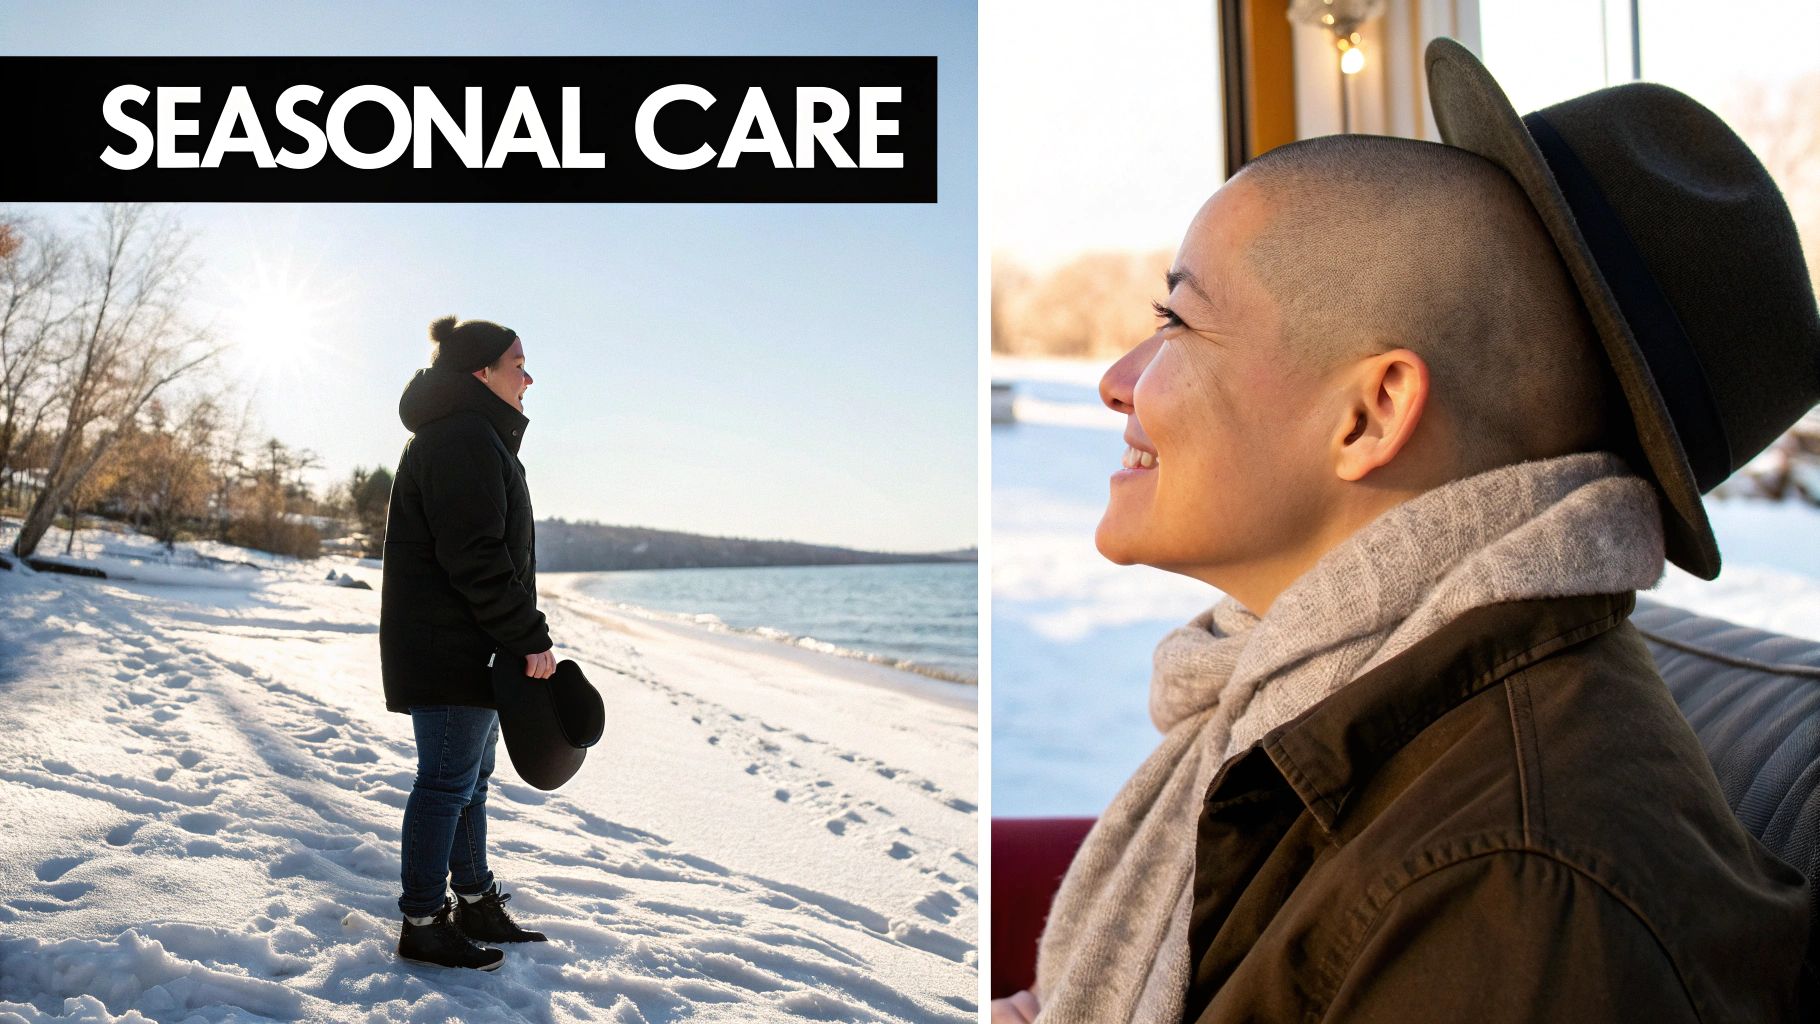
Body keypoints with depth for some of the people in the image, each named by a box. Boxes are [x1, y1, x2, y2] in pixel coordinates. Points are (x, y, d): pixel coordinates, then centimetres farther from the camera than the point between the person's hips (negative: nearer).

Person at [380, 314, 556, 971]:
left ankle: (474, 902, 30)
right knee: (448, 779, -3)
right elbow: (474, 557, -24)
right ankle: (422, 925, 7)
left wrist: (523, 633, 18)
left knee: (471, 774, 18)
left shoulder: (473, 437, 19)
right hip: (450, 647, -11)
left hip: (468, 646, 11)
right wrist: (529, 638, -20)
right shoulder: (464, 438, -17)